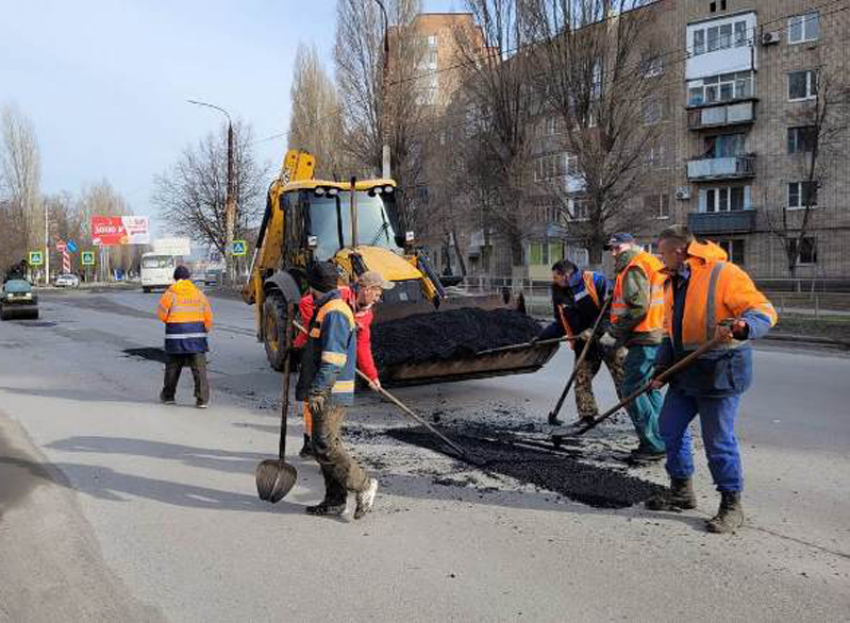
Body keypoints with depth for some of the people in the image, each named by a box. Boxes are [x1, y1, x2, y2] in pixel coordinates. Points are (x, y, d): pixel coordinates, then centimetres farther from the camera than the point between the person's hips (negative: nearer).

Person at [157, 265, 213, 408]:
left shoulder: (171, 293, -3)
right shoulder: (199, 293, 4)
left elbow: (162, 314, -1)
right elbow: (208, 315, 4)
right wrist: (206, 330, 19)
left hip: (176, 335, -1)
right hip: (197, 335, 1)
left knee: (173, 367, 15)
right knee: (199, 368, -1)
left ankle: (168, 396, 29)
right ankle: (202, 399, -6)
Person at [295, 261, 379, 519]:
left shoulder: (334, 313, -16)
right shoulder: (328, 309, 19)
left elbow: (332, 358, -23)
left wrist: (318, 390, -26)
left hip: (331, 393, -11)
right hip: (327, 393, 11)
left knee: (325, 446, -11)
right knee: (325, 444, 13)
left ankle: (363, 485, -1)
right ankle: (335, 500, 19)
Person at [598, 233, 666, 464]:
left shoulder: (635, 268, -10)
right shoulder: (652, 264, 22)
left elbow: (637, 307, -21)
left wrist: (614, 334, -17)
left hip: (644, 340, -11)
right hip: (657, 337, 11)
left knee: (632, 390, -8)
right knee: (650, 389, 16)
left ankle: (654, 445, -6)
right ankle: (660, 442, 22)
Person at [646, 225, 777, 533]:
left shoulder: (723, 274, -16)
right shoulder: (673, 282, 11)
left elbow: (764, 311, -18)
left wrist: (741, 328, -38)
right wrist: (662, 368, 9)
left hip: (721, 370, -9)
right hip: (686, 370, 9)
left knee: (718, 439, -4)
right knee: (670, 427, 14)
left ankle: (732, 505, 13)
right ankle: (681, 490, 31)